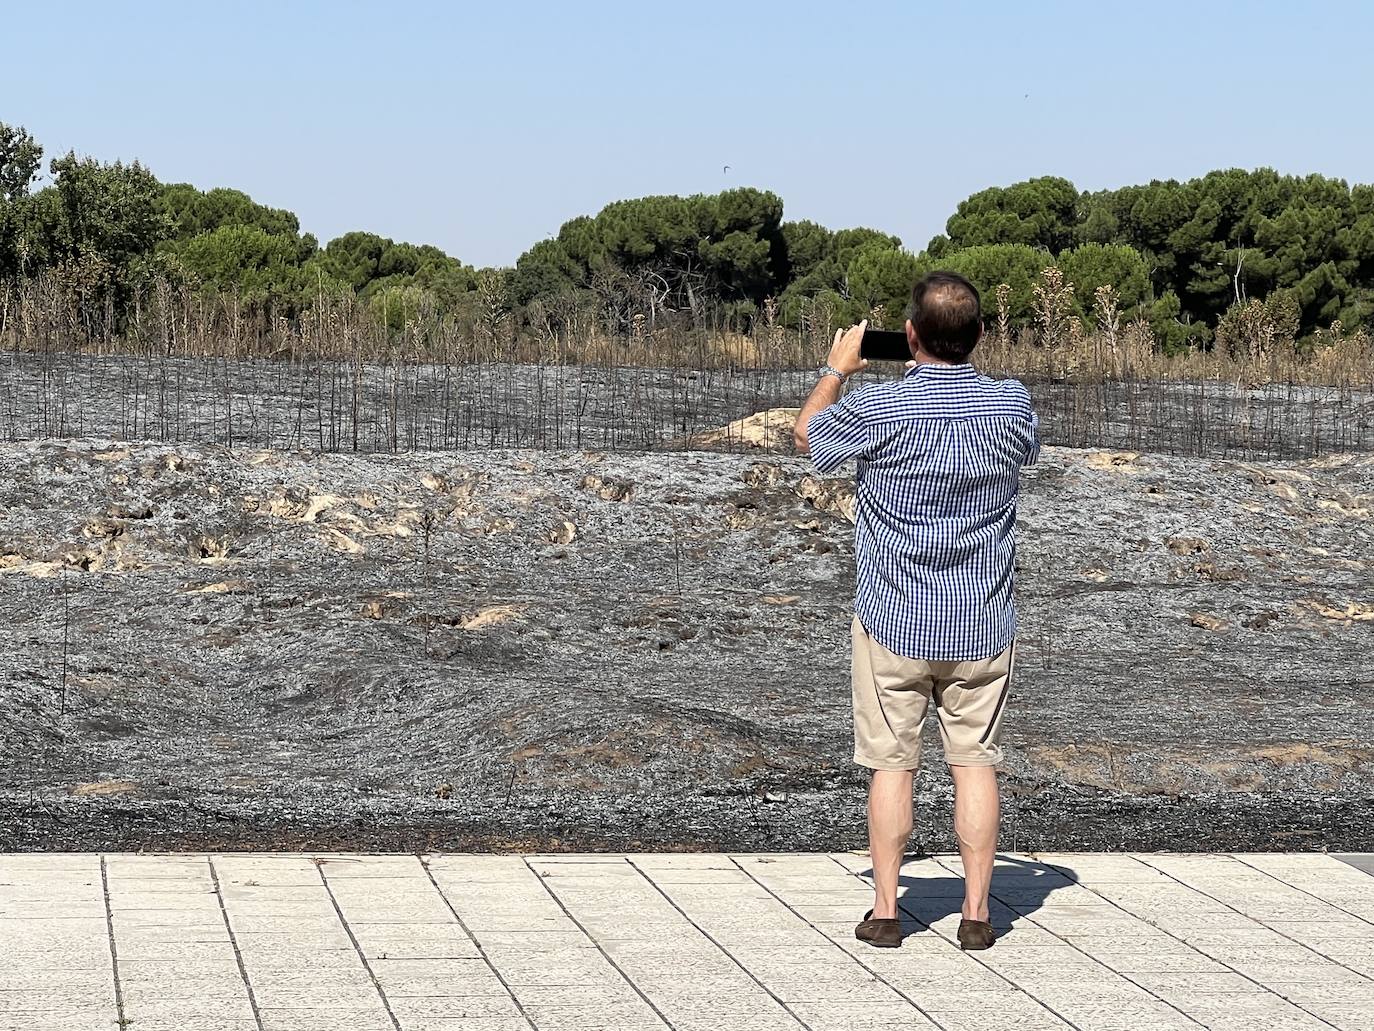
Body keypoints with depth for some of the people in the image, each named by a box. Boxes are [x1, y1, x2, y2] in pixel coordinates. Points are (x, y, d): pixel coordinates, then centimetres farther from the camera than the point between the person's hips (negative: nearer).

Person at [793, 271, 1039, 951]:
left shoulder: (875, 408, -15)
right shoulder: (1012, 405, -7)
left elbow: (807, 436, 6)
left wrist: (837, 369, 22)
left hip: (892, 621, -2)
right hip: (983, 623, 2)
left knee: (891, 765, 6)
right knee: (976, 764, 8)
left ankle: (885, 912, 10)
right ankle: (976, 914, 8)